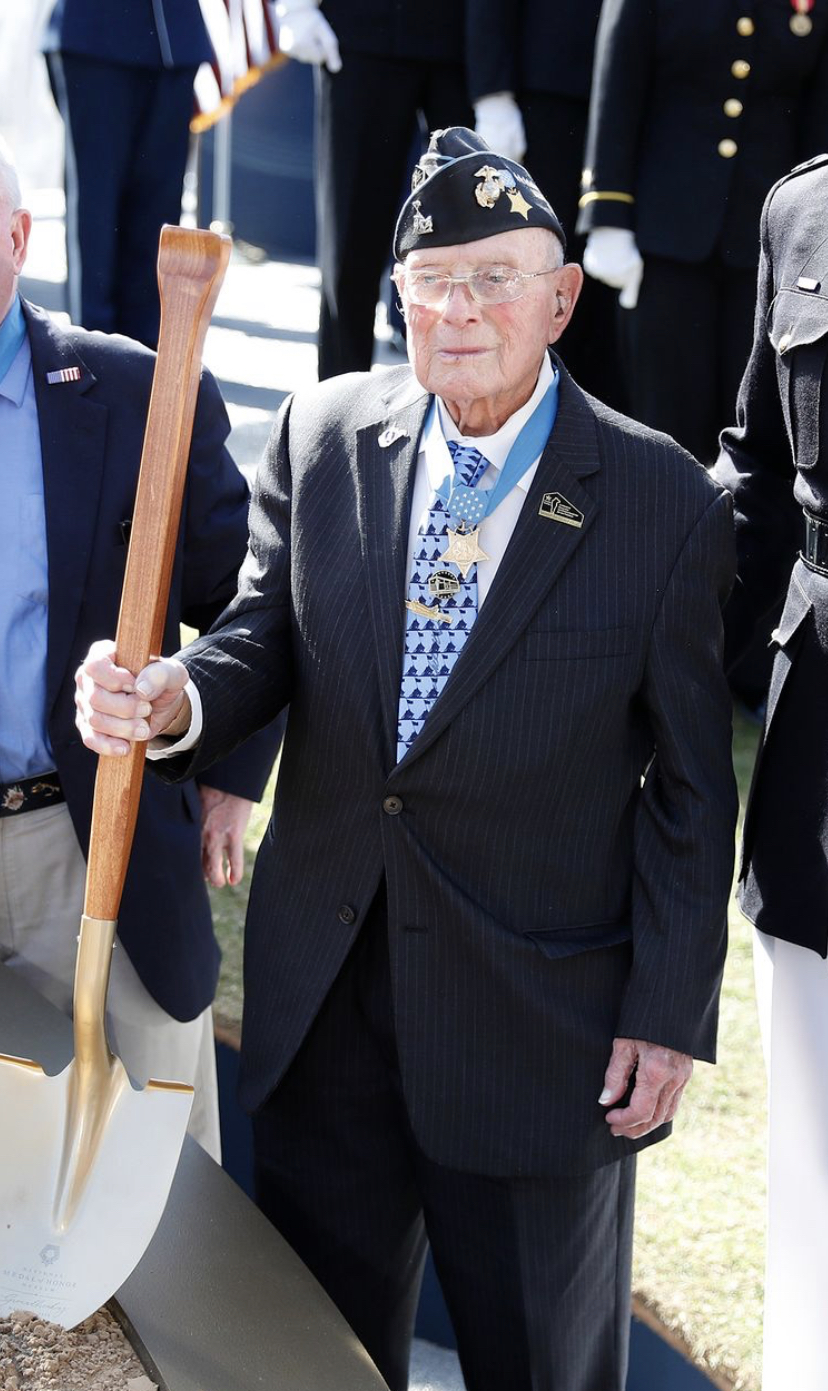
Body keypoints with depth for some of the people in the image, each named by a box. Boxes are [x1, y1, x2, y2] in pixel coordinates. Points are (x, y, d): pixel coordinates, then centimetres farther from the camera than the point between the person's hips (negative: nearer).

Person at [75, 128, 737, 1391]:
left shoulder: (663, 503, -11)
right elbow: (268, 635, 1)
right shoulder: (322, 436, -2)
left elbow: (691, 788, -7)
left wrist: (670, 1014, -7)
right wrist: (176, 702, -22)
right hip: (324, 994, 3)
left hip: (540, 1023, -3)